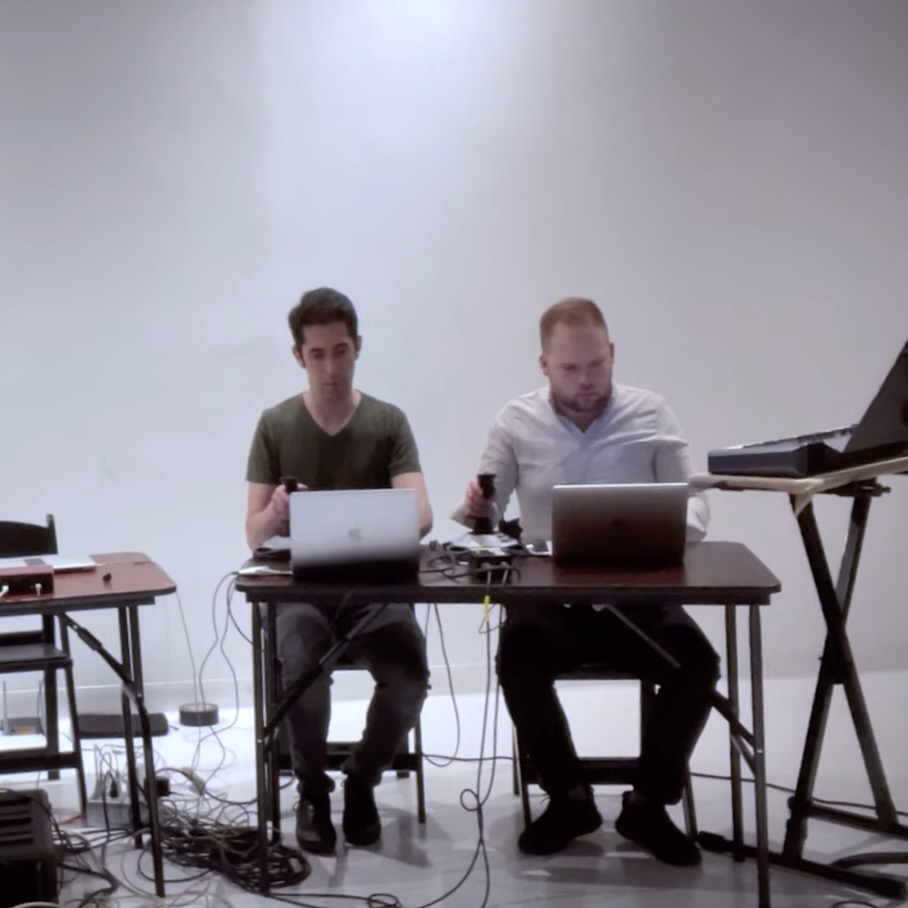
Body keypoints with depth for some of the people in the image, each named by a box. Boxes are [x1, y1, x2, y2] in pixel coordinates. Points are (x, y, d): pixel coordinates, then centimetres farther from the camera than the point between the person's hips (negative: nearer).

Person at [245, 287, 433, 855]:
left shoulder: (389, 422, 1)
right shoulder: (275, 426, 1)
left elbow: (422, 515, -12)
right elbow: (254, 535, -2)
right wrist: (276, 513, -27)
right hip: (302, 586, 0)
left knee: (410, 676, -28)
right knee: (300, 671, -32)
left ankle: (362, 782, 1)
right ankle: (313, 791, -4)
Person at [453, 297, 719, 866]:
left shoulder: (652, 415, 2)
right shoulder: (516, 422, 4)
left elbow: (695, 504, 1)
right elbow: (485, 514, 7)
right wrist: (474, 509, -19)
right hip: (550, 596, 0)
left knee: (697, 661, -27)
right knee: (517, 655, -31)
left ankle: (648, 803, -6)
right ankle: (570, 798, -9)